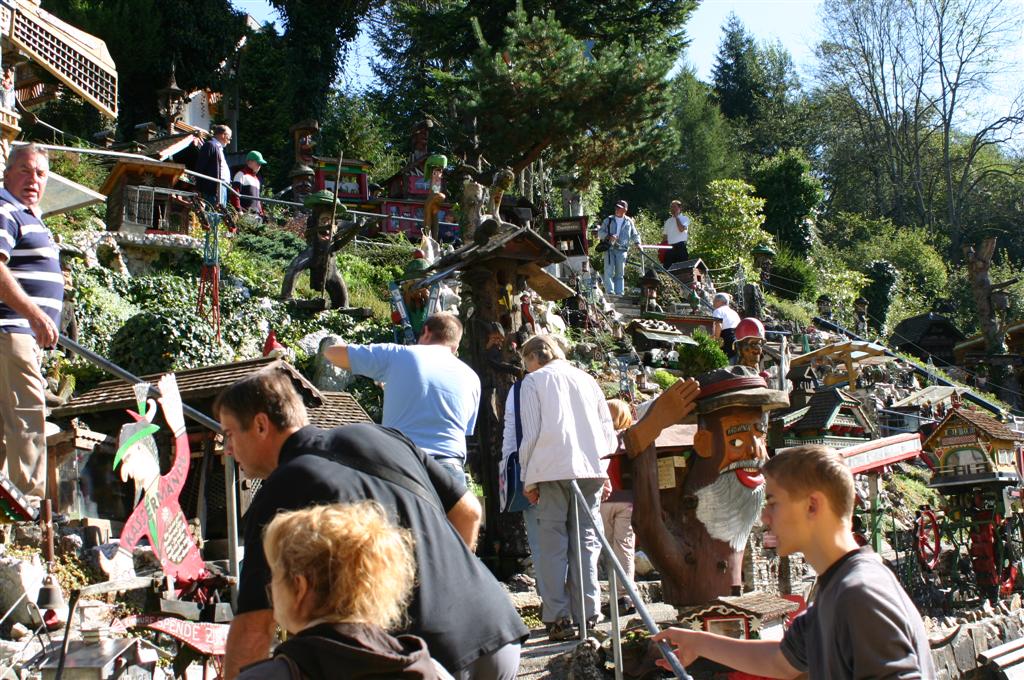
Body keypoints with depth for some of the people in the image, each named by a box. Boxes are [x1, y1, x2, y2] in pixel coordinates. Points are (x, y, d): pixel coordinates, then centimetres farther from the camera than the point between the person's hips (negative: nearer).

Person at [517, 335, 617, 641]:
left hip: (553, 470, -3)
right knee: (587, 540, 8)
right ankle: (588, 613, 5)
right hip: (591, 469, 4)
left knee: (553, 543, -1)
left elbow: (531, 433, 0)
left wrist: (528, 479, 5)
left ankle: (557, 618, -5)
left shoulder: (534, 381, 7)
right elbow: (608, 430, 17)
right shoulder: (586, 379, 19)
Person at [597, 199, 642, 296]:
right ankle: (610, 291, -14)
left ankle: (619, 293, 7)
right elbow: (600, 232, 7)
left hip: (622, 250, 1)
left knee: (620, 273, 3)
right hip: (609, 249, -1)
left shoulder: (629, 222, 13)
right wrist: (609, 236, -12)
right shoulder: (608, 220, 10)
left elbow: (635, 234, 21)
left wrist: (637, 243, 3)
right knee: (609, 271, -12)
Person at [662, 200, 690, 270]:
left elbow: (681, 229, -17)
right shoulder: (668, 221, 18)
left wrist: (676, 217, -7)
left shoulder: (685, 219, 3)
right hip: (669, 248, 5)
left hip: (680, 247, -5)